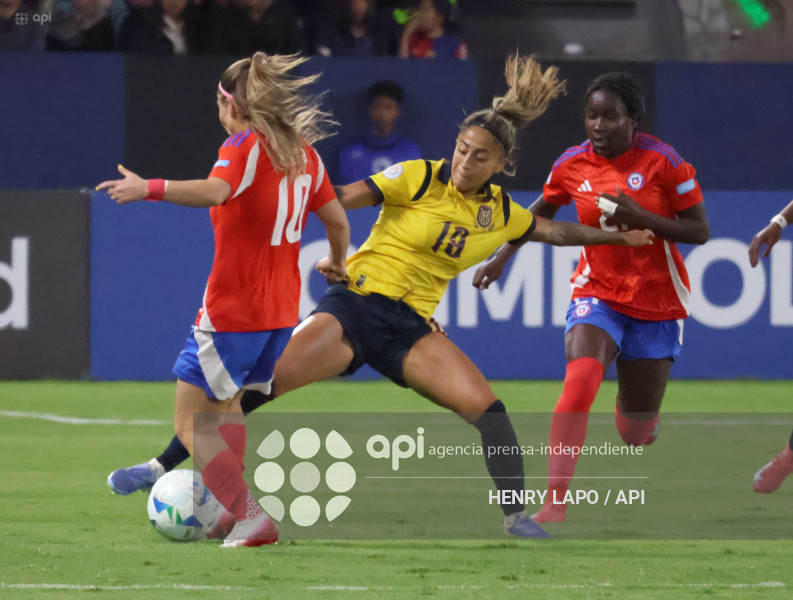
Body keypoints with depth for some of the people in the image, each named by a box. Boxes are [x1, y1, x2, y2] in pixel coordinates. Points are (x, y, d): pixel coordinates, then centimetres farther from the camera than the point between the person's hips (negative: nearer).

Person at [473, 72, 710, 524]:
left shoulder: (663, 161, -13)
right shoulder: (572, 165, -4)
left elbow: (700, 231, -11)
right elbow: (539, 215, 17)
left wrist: (641, 218, -23)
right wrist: (501, 258, 11)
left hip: (657, 304, -1)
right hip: (597, 293, 1)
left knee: (636, 434, 6)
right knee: (581, 378, -30)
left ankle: (641, 422, 48)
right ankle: (556, 502, -30)